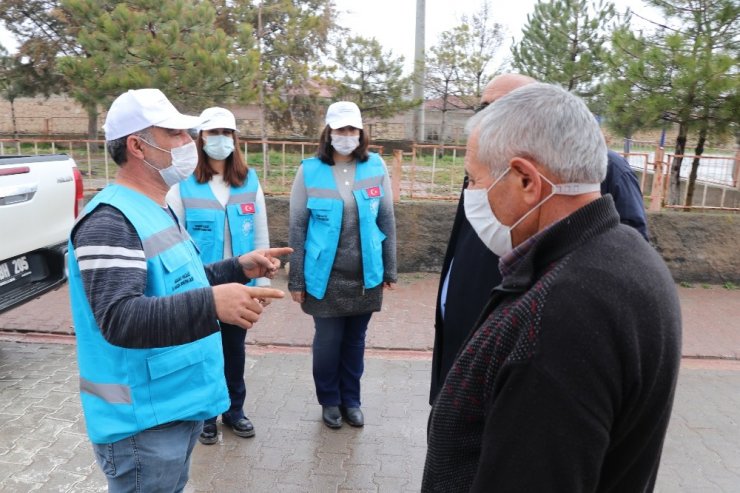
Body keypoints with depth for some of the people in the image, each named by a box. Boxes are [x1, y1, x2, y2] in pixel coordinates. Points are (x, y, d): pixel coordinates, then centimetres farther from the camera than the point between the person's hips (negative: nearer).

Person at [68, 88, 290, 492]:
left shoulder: (156, 211, 10)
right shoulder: (110, 221, -22)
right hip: (142, 421, -9)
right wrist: (211, 304, -47)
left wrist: (239, 268, 9)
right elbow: (119, 319, -34)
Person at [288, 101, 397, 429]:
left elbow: (387, 221, 5)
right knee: (327, 341, 9)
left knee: (355, 341, 15)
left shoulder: (376, 168, -2)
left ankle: (351, 400, 35)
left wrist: (389, 270, 5)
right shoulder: (309, 171, -6)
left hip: (366, 275, 2)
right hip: (324, 276, -2)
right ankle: (329, 401, 32)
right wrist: (296, 279, -3)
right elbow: (297, 227, -3)